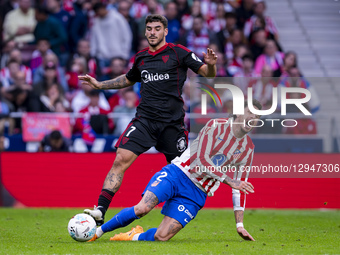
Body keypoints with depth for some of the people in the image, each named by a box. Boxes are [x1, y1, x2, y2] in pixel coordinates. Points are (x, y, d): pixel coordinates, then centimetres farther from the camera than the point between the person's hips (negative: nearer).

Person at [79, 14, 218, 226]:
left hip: (172, 122, -2)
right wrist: (99, 84, 26)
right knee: (121, 160, -14)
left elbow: (207, 73, -2)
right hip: (144, 119, 3)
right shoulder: (141, 57, 14)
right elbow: (129, 80, 33)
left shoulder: (178, 53, 1)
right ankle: (100, 212, -20)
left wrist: (211, 65, -24)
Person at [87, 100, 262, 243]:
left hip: (196, 195, 3)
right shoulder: (216, 126, -6)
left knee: (161, 237, -15)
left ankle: (135, 236, 16)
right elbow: (201, 160, -15)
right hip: (177, 174, -3)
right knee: (142, 208, -26)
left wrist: (240, 225, 5)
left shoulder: (247, 149, 7)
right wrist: (229, 181, -23)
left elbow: (239, 187, 11)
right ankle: (97, 231, -8)